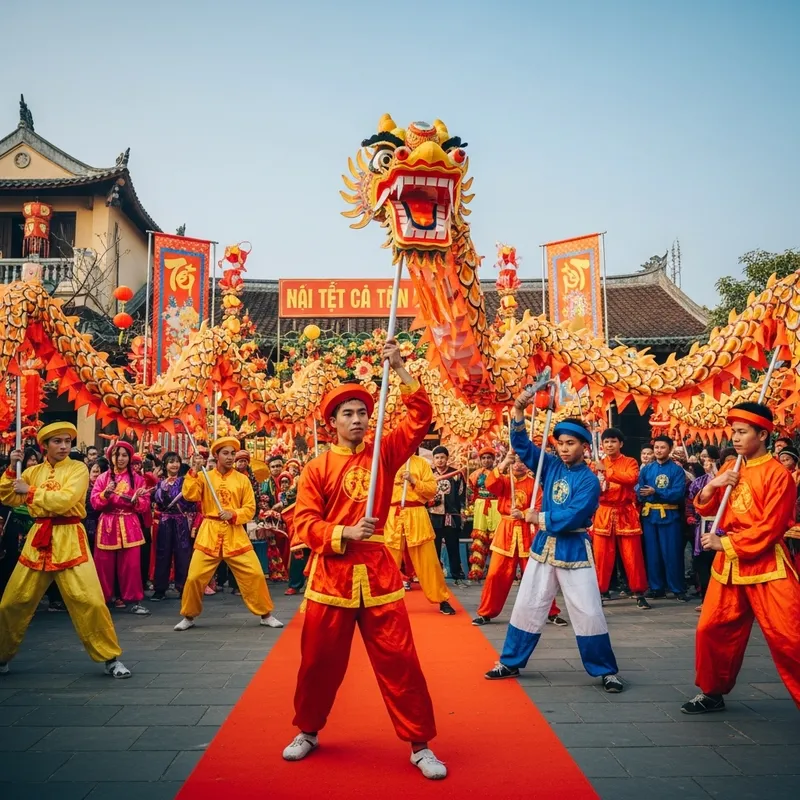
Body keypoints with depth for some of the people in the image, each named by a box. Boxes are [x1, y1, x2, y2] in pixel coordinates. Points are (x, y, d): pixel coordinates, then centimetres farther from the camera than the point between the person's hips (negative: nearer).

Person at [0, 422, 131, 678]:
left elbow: (65, 500, -18)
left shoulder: (78, 468, -4)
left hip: (69, 539, -4)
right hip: (38, 539, 5)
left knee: (89, 601, -12)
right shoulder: (33, 471, 12)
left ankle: (110, 658, 1)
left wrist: (30, 491, -12)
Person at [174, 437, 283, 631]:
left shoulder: (243, 480, 3)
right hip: (209, 533, 0)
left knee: (254, 574, -2)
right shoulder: (204, 477, 3)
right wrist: (194, 471, -19)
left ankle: (266, 615, 14)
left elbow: (250, 509, 2)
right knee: (195, 577, 0)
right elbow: (189, 495, -13)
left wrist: (233, 514, -15)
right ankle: (189, 617, 22)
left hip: (235, 534, 0)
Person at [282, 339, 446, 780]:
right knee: (319, 662, 12)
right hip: (330, 575, 0)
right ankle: (307, 732, 34)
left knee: (399, 662, 1)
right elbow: (304, 523, -3)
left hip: (378, 573, 0)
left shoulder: (384, 454, 5)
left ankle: (421, 746, 13)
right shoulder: (317, 468, 2)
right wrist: (345, 534, -17)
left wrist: (399, 369, -9)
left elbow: (421, 416, -3)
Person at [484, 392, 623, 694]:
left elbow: (572, 517, -22)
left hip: (574, 550, -5)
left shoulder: (589, 480, -12)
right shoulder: (551, 466, 2)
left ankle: (606, 671, 14)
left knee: (588, 613, -1)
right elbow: (522, 445, -1)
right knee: (526, 607, 11)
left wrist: (540, 518, -11)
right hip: (544, 546, 5)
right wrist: (519, 412, -16)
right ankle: (510, 663, 24)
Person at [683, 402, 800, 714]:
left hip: (766, 566, -7)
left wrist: (724, 543, -16)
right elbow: (706, 509, 11)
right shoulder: (729, 469, 10)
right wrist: (711, 486, -9)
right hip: (728, 565, 7)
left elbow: (769, 528, -16)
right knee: (711, 629, 11)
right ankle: (712, 693, 27)